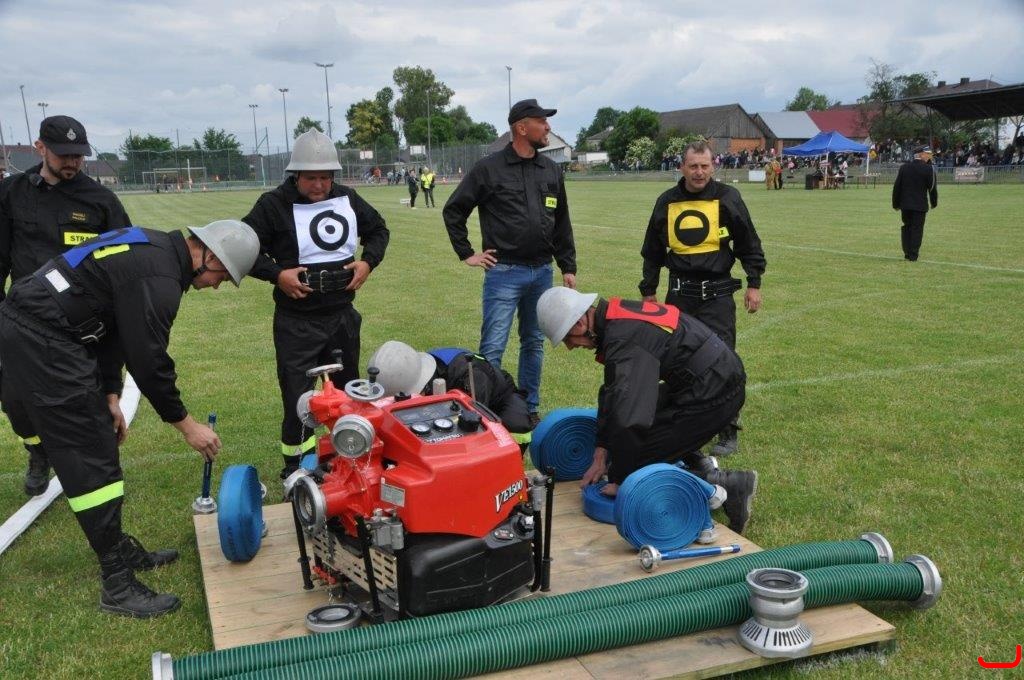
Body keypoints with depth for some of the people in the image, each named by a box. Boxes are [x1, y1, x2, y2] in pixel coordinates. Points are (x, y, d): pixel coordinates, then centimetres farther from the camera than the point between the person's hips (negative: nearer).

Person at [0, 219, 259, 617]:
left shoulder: (156, 251, 11)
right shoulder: (158, 277, -20)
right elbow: (149, 360, -17)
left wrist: (110, 395, 15)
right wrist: (185, 424, -5)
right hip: (41, 341, -11)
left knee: (98, 445, 16)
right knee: (91, 461, -6)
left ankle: (123, 552, 27)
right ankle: (118, 586, 2)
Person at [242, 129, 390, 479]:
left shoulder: (348, 199, 3)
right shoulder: (274, 205, -10)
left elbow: (378, 229, 18)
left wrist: (369, 260, 0)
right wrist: (276, 274, -19)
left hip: (343, 315, 5)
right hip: (296, 322, -5)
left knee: (348, 387, 19)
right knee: (297, 396, -3)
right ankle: (295, 466, 16)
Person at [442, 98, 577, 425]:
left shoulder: (551, 170, 9)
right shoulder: (489, 169, -6)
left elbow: (562, 223, 15)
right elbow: (453, 210, 2)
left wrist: (568, 267, 12)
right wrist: (466, 253, 0)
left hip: (542, 272, 5)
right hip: (504, 273, -5)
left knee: (534, 343, 13)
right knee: (493, 347, -6)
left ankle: (529, 408, 26)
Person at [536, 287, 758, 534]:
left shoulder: (623, 341, -24)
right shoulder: (616, 316, 7)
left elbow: (629, 418, -29)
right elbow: (612, 391, 13)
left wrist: (620, 480, -16)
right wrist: (600, 455, 12)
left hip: (714, 392, -10)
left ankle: (729, 486, -3)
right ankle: (700, 465, 15)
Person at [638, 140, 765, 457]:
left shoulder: (726, 198, -2)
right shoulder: (667, 202, 7)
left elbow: (749, 244, 5)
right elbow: (652, 251, 16)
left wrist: (754, 284, 2)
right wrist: (648, 291, 16)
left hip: (717, 294, -3)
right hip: (679, 293, 3)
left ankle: (729, 433, 5)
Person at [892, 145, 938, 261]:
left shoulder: (903, 167, 2)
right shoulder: (929, 169, -8)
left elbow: (897, 186, 3)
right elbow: (932, 187, -4)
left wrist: (896, 203, 11)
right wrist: (934, 202, 10)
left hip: (905, 204, 3)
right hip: (920, 205, -3)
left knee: (906, 228, 14)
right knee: (917, 229, 2)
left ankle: (907, 253, 14)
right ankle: (913, 255, 1)